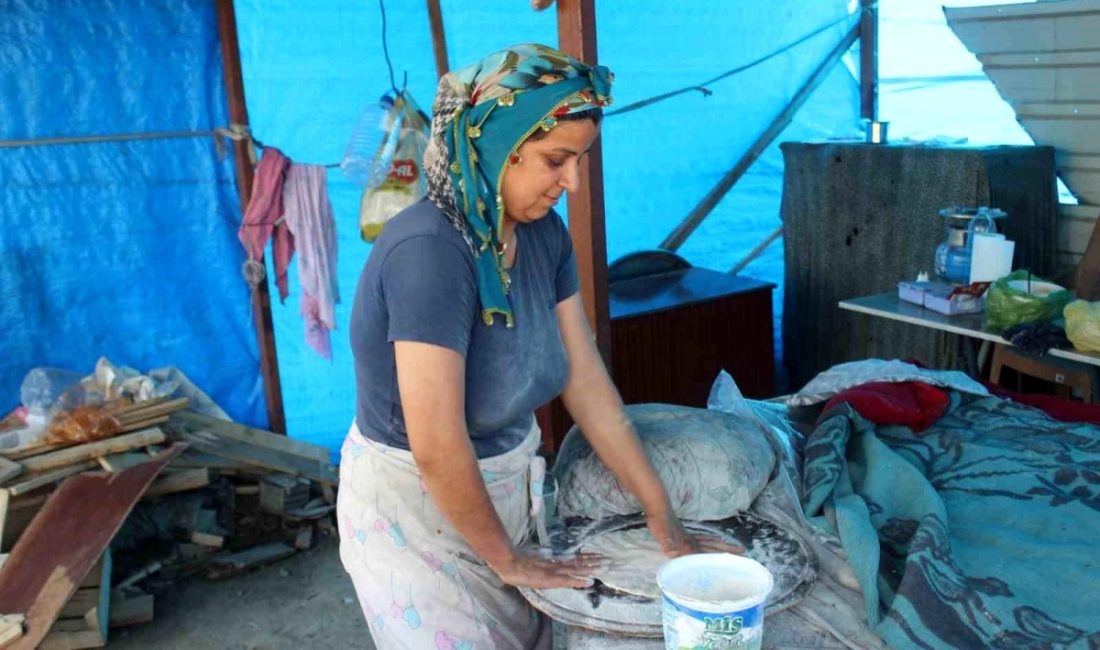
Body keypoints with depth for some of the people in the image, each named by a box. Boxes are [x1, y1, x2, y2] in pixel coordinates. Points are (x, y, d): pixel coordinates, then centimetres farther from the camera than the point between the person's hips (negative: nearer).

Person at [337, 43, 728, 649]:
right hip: (415, 509, -7)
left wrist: (662, 514, 0)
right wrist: (508, 561, -13)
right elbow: (437, 451, -28)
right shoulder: (430, 250, -30)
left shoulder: (543, 235, -6)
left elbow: (587, 384, -2)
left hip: (499, 489, 7)